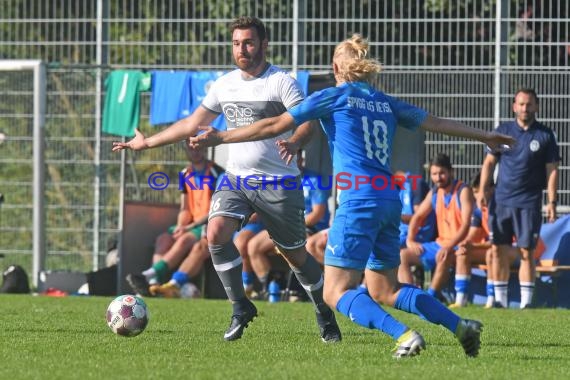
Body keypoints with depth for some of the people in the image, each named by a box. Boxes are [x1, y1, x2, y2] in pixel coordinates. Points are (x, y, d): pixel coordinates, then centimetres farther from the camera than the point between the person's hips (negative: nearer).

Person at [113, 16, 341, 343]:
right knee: (216, 231, -21)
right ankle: (241, 308, -8)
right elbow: (192, 124, 19)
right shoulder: (225, 85, 9)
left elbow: (307, 123, -19)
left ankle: (325, 314, 28)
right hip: (237, 179, 4)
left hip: (277, 184, -4)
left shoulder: (282, 82, -8)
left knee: (296, 255, 4)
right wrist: (147, 143, 21)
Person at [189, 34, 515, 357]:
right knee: (384, 290, 18)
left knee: (336, 292, -6)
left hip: (359, 202, -7)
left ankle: (403, 334, -26)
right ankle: (460, 326, 6)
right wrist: (485, 137, 40)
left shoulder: (334, 97, 3)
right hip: (390, 202, 7)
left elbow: (274, 127, 3)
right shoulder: (386, 103, 17)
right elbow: (437, 123, 26)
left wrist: (221, 138, 12)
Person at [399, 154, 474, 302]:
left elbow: (466, 225, -21)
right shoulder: (434, 193, 10)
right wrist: (410, 240, 3)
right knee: (403, 255, -2)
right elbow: (417, 217, 20)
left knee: (443, 257, -40)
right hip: (439, 244, 8)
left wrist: (449, 246, -31)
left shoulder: (463, 191, -11)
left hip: (459, 246, -8)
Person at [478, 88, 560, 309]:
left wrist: (551, 201, -6)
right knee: (498, 250, 2)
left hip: (528, 203, -3)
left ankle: (526, 301, -3)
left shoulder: (545, 135, 3)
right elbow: (489, 162, 11)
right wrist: (483, 190, -1)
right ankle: (500, 299, 9)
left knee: (527, 252, -5)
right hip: (501, 200, 3)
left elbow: (552, 170, 2)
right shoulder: (503, 131, 9)